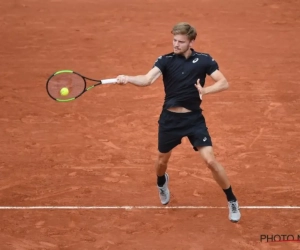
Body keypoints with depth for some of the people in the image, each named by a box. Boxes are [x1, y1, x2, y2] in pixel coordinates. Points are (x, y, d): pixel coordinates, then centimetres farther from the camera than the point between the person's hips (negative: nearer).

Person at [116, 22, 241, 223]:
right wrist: (127, 78, -43)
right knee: (162, 160, 19)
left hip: (194, 118, -1)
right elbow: (147, 80, -22)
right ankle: (162, 184, 56)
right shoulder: (165, 60, -7)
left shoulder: (204, 60, -6)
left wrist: (205, 90, -29)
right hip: (170, 118, 2)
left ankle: (232, 201, 8)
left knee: (210, 161, -11)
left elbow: (224, 83, -9)